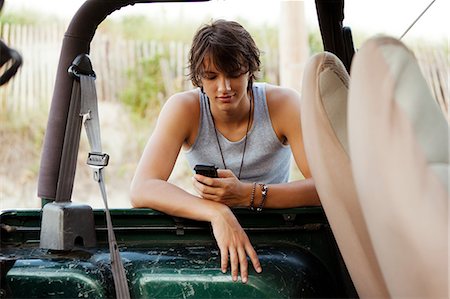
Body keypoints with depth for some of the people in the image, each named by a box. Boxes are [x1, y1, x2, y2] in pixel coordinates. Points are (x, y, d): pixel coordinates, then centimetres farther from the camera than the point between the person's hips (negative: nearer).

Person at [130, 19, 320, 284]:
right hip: (212, 232, 1)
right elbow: (141, 189, -25)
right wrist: (218, 212, -40)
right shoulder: (184, 108, -12)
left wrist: (248, 194, -35)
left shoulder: (283, 104, -12)